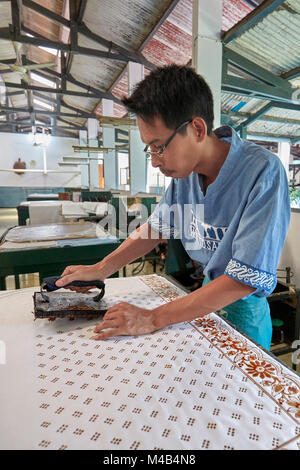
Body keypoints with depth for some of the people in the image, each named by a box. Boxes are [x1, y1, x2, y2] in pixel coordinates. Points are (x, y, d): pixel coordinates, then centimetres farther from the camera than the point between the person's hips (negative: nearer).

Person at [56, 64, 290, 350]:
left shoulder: (263, 173, -28)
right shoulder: (184, 169, -10)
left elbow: (247, 278, -29)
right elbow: (156, 228, 3)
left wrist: (153, 319, -27)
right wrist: (102, 269, -6)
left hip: (243, 303, -5)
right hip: (207, 290, 5)